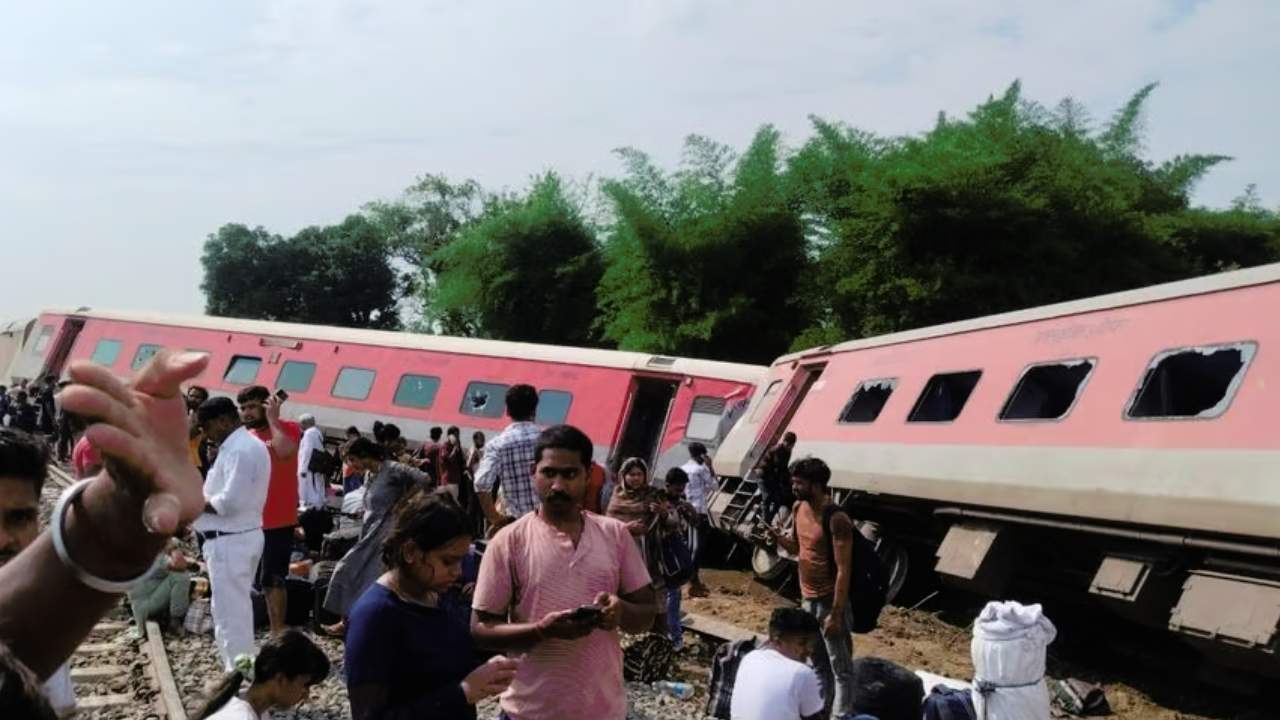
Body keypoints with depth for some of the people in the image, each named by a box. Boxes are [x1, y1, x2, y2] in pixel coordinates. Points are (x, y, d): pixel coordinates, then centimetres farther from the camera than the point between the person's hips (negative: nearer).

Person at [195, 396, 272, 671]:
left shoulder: (238, 450, -19)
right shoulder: (249, 444, 13)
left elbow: (229, 502, -25)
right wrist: (202, 495, 5)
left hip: (230, 542, -10)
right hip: (242, 536, 10)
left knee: (230, 613, -3)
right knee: (237, 609, 18)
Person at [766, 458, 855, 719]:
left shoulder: (836, 519, -23)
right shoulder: (799, 508, 2)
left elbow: (844, 570, -21)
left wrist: (836, 614, -21)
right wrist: (778, 537, -5)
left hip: (830, 602, -8)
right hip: (807, 599, 8)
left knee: (840, 666, 5)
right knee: (818, 663, 21)